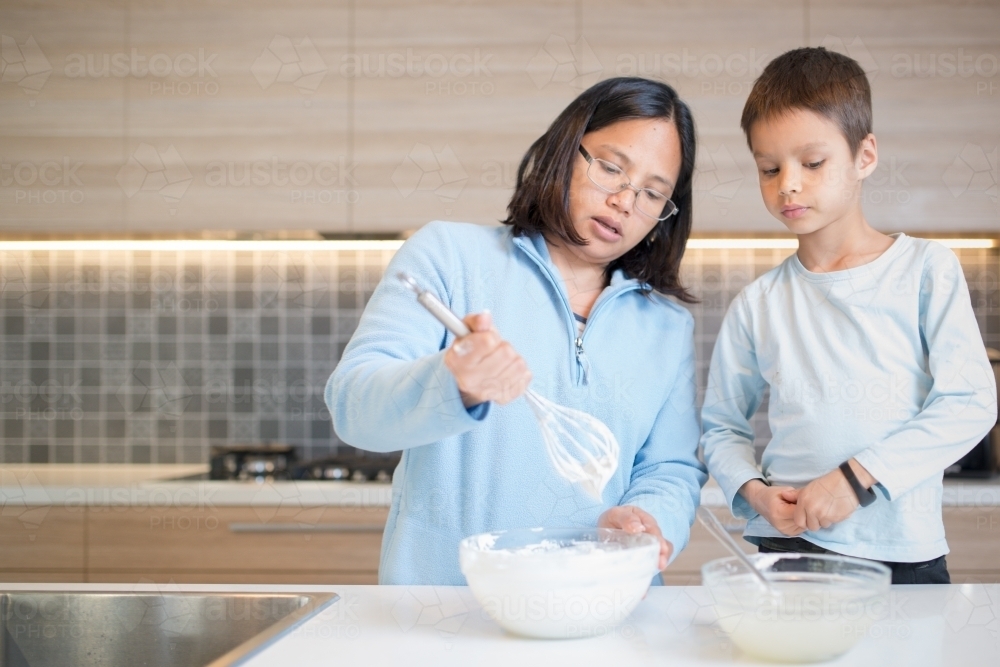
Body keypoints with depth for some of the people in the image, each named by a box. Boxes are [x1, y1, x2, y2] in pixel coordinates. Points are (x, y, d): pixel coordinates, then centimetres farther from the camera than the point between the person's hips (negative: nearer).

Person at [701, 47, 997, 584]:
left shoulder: (926, 269, 0)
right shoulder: (757, 304, 5)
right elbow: (722, 426, 12)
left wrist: (859, 475, -15)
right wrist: (753, 491, -8)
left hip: (903, 555, -1)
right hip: (786, 549, 1)